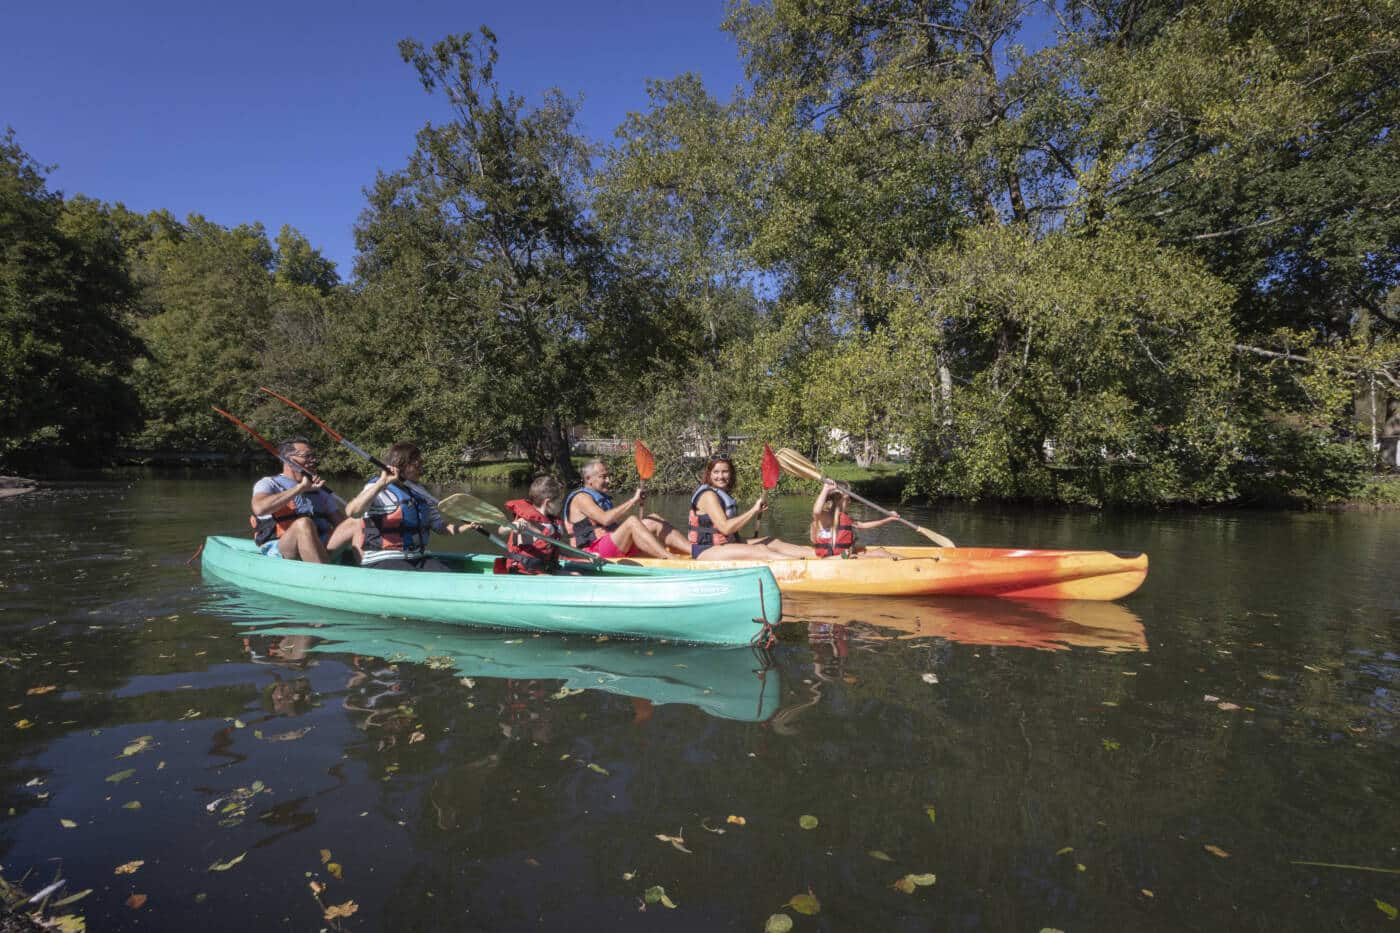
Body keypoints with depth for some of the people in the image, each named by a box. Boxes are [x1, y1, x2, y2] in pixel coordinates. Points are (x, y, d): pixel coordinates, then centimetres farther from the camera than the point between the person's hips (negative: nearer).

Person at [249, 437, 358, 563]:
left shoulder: (320, 490, 24)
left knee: (358, 522, -18)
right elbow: (259, 508, -16)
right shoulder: (269, 483, 8)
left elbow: (341, 521, 17)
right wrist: (300, 488, -13)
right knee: (303, 524, -36)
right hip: (280, 552, -5)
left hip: (320, 547, 5)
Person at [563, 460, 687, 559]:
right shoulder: (581, 497, -5)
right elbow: (605, 519, -22)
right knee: (632, 521, -29)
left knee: (653, 521, -5)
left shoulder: (601, 497, 25)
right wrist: (632, 501, -21)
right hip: (595, 553, -9)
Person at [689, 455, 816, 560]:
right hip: (706, 551, -9)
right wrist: (753, 510, -20)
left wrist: (756, 511, 1)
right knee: (760, 550, -24)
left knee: (772, 542, -1)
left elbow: (734, 527, 12)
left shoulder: (723, 493, 15)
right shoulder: (708, 495, -14)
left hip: (726, 545, 9)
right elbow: (725, 527, -24)